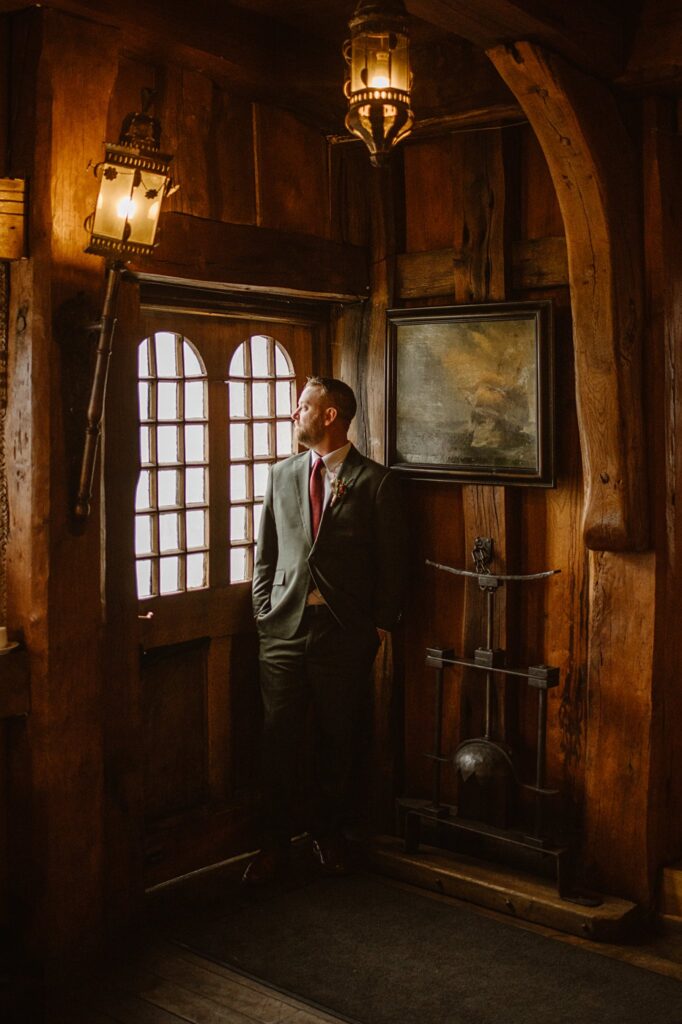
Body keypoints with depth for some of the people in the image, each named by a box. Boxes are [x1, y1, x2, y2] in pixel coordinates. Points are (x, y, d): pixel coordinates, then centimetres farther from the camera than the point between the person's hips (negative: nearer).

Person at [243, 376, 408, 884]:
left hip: (345, 632, -2)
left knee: (338, 739, 9)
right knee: (279, 738, 3)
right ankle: (275, 842, 17)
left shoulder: (376, 481, -1)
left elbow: (392, 561, 0)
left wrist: (379, 626, -3)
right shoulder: (281, 476, 11)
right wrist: (264, 612, 5)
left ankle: (329, 833, 28)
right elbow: (266, 553, 14)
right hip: (284, 627, 3)